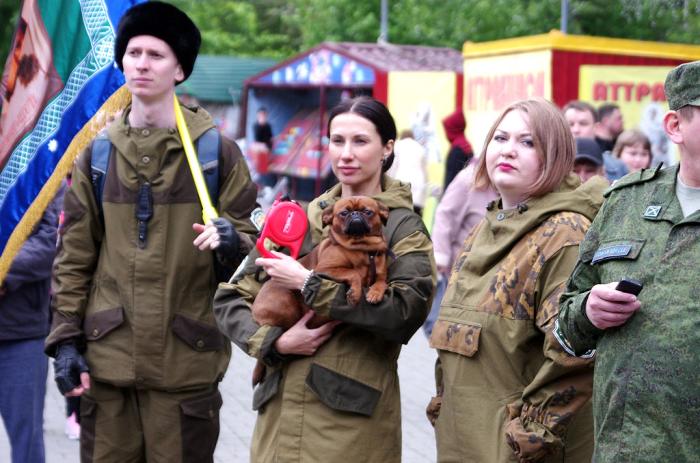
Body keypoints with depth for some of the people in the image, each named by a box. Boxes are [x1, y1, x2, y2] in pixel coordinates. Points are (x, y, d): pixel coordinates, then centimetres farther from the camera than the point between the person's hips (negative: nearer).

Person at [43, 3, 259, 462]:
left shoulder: (217, 151, 1)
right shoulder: (97, 154, 7)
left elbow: (248, 242, 4)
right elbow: (74, 257, 9)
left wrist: (232, 243, -19)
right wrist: (65, 338, 2)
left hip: (186, 357, -2)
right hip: (106, 355, 2)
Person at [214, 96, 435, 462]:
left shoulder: (403, 227, -1)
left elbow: (407, 310, -19)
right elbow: (230, 298, 9)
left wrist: (310, 285, -17)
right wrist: (274, 341, -9)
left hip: (353, 419, -4)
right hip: (281, 411, 4)